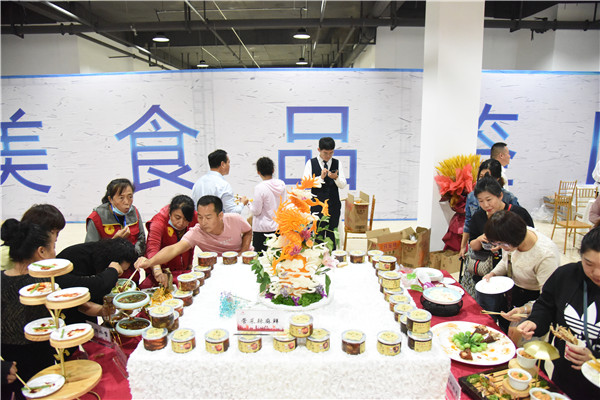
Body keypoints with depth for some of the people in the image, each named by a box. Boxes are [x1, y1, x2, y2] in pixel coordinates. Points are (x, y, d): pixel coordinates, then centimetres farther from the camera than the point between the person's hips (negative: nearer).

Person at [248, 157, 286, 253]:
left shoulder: (260, 188, -17)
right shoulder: (281, 184, 0)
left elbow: (256, 211, -11)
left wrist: (248, 203, 4)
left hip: (263, 229, -6)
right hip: (279, 228, 6)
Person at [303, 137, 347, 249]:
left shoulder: (337, 163, 7)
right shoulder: (311, 163, 1)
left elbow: (343, 185, 2)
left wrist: (336, 178, -19)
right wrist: (321, 177, -20)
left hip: (333, 204, 2)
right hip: (317, 204, -2)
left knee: (331, 233, 8)